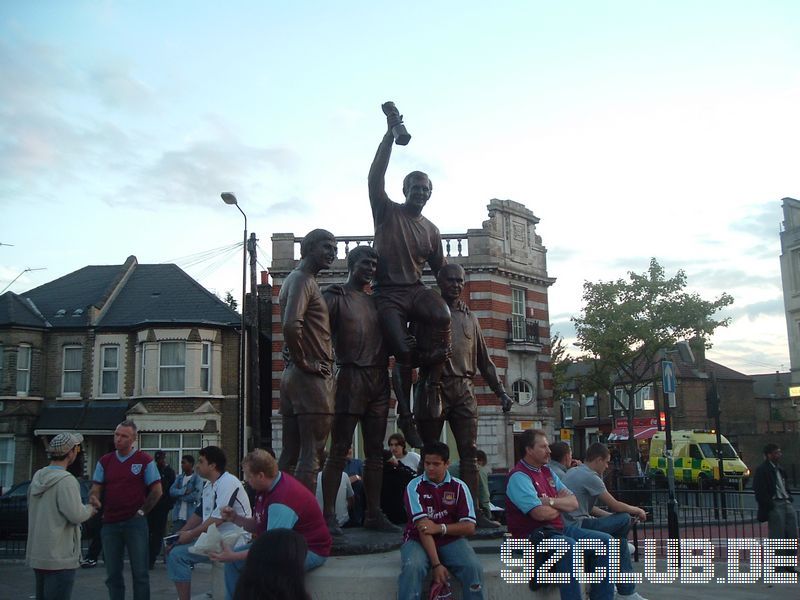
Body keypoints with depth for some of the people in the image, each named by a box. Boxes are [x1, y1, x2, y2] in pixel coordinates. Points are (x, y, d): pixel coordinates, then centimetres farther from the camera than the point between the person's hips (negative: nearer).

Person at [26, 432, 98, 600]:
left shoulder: (37, 477, 8)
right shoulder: (66, 480, -18)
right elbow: (76, 515, -21)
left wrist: (85, 506, 13)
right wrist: (90, 509, 0)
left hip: (36, 555, 8)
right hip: (59, 558, -8)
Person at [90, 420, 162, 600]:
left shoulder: (145, 460, -1)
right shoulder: (105, 461, 10)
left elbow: (157, 491, 0)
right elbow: (95, 489, 7)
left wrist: (142, 512, -4)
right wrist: (94, 498, -15)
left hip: (135, 523, -4)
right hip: (109, 524, 4)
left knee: (140, 572, 0)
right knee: (113, 574, 10)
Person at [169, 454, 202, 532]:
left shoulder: (197, 478, -4)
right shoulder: (179, 477, 14)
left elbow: (196, 495, -15)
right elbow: (171, 491, 2)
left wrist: (179, 496, -5)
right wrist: (184, 491, -13)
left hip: (191, 516, -5)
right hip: (178, 516, 5)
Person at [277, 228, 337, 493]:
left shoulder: (294, 280, 21)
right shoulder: (303, 280, -11)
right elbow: (291, 325, -27)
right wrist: (303, 362, -17)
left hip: (292, 376, 10)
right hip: (312, 378, -10)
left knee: (290, 455, 11)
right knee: (311, 454, -8)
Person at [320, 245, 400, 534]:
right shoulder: (336, 296, 1)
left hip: (378, 381, 6)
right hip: (350, 377, -6)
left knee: (375, 452, 7)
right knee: (339, 451, -5)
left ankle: (373, 513, 14)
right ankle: (330, 515, -1)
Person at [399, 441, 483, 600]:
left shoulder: (459, 487, 0)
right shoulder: (414, 486, -7)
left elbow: (469, 527, -5)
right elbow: (422, 526, -17)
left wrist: (439, 528, -20)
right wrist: (436, 564, -25)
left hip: (451, 541, 2)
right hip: (418, 540, -1)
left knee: (473, 567, -27)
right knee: (412, 567, -34)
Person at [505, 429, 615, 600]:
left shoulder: (547, 472, 16)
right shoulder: (519, 477, -12)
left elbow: (574, 503, 8)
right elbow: (541, 513, -23)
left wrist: (552, 501, -13)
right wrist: (561, 505, -1)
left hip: (559, 529, 9)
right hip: (532, 535, -9)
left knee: (604, 540, -1)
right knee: (569, 546, -36)